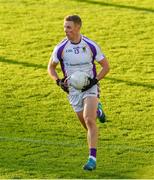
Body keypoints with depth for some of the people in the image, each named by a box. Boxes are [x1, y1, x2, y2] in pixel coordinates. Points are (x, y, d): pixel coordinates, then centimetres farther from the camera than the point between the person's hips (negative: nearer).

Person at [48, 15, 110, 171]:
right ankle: (97, 110, 47)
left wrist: (95, 80, -13)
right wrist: (58, 81, -9)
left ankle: (92, 158, -22)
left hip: (90, 87, -3)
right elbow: (51, 67, 8)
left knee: (89, 120, -21)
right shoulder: (60, 48, -7)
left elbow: (105, 66, 1)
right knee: (86, 125, 10)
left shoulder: (91, 46, -9)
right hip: (73, 90, 3)